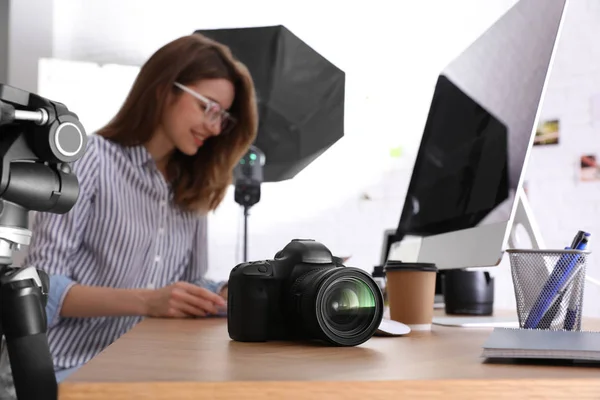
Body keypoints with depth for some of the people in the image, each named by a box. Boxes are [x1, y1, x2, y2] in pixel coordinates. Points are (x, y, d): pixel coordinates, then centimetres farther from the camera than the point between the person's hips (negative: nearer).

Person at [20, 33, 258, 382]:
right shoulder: (90, 158, -8)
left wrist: (232, 291, -8)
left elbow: (188, 287, 13)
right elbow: (41, 286, -13)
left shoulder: (193, 190, 11)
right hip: (70, 370, -6)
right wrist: (146, 301, -26)